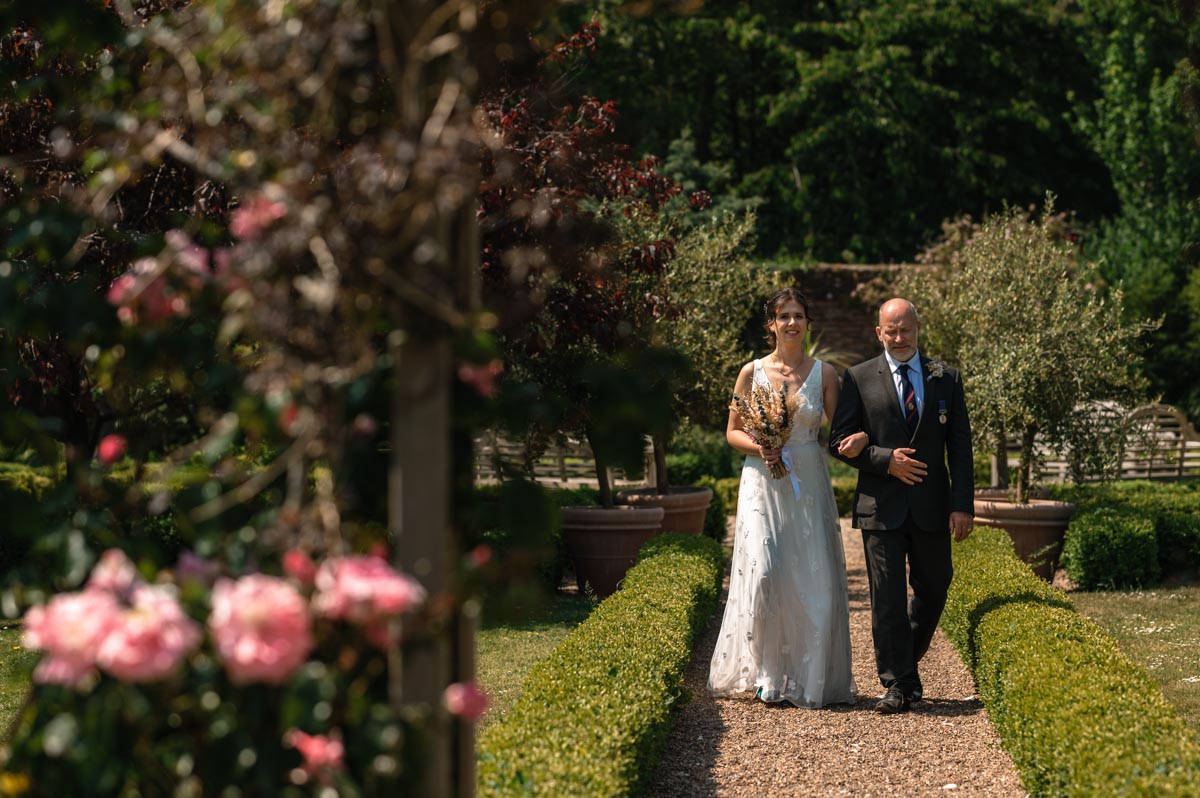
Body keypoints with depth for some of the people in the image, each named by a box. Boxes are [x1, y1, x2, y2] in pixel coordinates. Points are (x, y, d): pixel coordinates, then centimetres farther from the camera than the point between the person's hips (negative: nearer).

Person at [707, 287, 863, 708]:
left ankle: (809, 678, 9)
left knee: (813, 580, -2)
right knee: (764, 575, -11)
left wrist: (858, 438, -18)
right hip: (763, 484, -1)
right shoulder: (752, 372, 3)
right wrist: (759, 448, -11)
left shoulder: (823, 373, 4)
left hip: (808, 484, 1)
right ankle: (768, 673, 2)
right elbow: (732, 432, 8)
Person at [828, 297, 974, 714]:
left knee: (933, 590, 11)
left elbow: (960, 445, 4)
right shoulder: (858, 378, 3)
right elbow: (840, 441, 1)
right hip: (881, 504, -2)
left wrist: (963, 504, -4)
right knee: (887, 598, -4)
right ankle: (897, 683, 2)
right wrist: (885, 460, -13)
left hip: (932, 507, 2)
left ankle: (906, 663, 32)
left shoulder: (946, 378, 7)